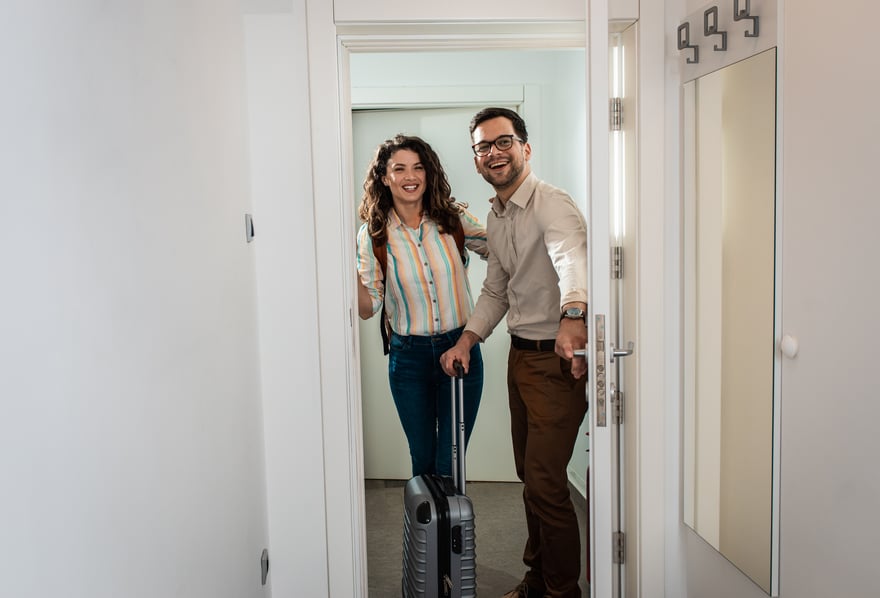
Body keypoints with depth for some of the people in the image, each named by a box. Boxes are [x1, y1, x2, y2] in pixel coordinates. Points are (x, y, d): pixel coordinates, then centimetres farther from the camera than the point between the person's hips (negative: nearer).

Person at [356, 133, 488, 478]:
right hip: (409, 356, 0)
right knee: (423, 461, 15)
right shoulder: (373, 235, -5)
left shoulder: (454, 220, -3)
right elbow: (367, 307, -4)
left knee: (451, 464, 5)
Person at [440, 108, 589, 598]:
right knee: (530, 475, 18)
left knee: (545, 482, -5)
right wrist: (467, 340, 7)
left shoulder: (552, 204, -17)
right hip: (520, 355, 9)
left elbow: (571, 255, -39)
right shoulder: (496, 218, 12)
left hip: (557, 359, -9)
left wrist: (572, 315, -58)